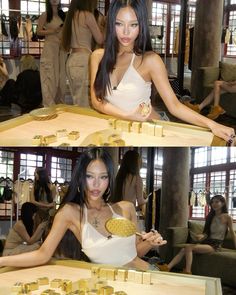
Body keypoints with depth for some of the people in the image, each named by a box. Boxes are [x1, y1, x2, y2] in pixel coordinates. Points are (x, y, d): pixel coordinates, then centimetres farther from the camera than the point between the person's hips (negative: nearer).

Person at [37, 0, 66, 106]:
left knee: (61, 76, 6)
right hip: (50, 46, -5)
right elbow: (38, 31, -4)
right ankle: (49, 104, -5)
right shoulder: (45, 15, 1)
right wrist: (52, 31, -15)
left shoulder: (62, 15, 15)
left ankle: (60, 103, 14)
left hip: (62, 48, 5)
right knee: (50, 76, -7)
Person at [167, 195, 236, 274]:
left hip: (215, 244, -6)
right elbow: (207, 232, 13)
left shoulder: (227, 217, -3)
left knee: (188, 247, -28)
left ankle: (187, 272, -33)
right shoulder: (210, 216, 16)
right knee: (183, 250, -18)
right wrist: (202, 236, -9)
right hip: (206, 241, 6)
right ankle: (168, 268, -30)